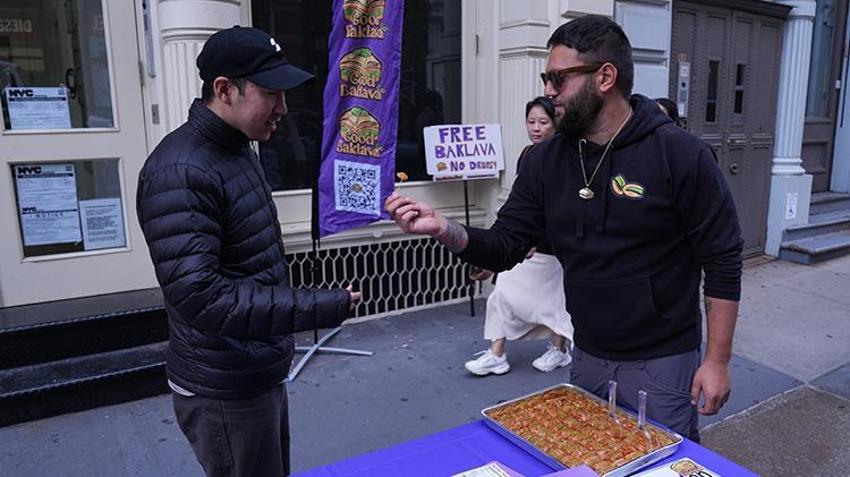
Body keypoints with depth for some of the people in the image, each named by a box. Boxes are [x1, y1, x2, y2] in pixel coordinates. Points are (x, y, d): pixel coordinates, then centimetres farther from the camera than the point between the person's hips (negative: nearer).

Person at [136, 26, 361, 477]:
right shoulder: (181, 172, -24)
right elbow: (198, 296, -31)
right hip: (224, 391, -9)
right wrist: (318, 307, -31)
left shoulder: (238, 149, 8)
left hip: (258, 373, 9)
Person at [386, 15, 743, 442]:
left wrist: (717, 361, -11)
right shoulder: (546, 160, -3)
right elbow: (504, 248, -4)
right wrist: (444, 229, -23)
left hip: (662, 363, -4)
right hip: (586, 358, 5)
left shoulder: (680, 155, -16)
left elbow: (723, 262, -12)